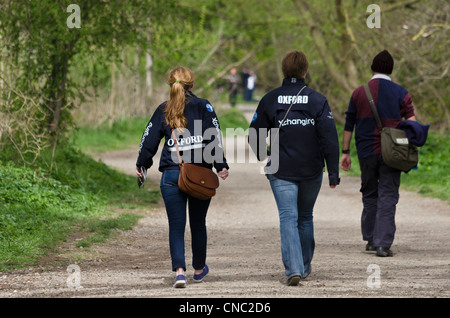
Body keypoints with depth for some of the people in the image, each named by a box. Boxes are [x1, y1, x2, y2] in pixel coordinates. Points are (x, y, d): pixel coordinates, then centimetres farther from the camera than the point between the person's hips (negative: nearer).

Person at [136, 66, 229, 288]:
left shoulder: (163, 111, 5)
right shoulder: (203, 107, 0)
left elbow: (149, 138, 7)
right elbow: (215, 137, -6)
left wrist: (141, 164, 21)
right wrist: (221, 165, -6)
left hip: (171, 176, 0)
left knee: (176, 226, 3)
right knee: (198, 224, 15)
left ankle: (179, 270, -15)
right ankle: (199, 269, 30)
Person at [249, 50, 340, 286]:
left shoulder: (270, 100, -3)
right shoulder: (317, 100, -5)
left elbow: (255, 135, 2)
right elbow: (330, 138, -8)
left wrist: (261, 156, 22)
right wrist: (333, 173, -4)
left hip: (281, 171, -1)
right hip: (311, 172, 1)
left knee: (288, 218, -4)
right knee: (305, 217, 19)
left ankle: (293, 269, -20)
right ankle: (305, 266, 30)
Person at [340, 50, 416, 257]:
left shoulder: (359, 93, 4)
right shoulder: (400, 93, 0)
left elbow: (349, 125, 6)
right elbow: (412, 123, -6)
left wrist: (345, 152, 11)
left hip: (366, 153, 2)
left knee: (369, 195, 17)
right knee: (387, 197, -2)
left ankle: (370, 239, 20)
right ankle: (383, 244, -11)